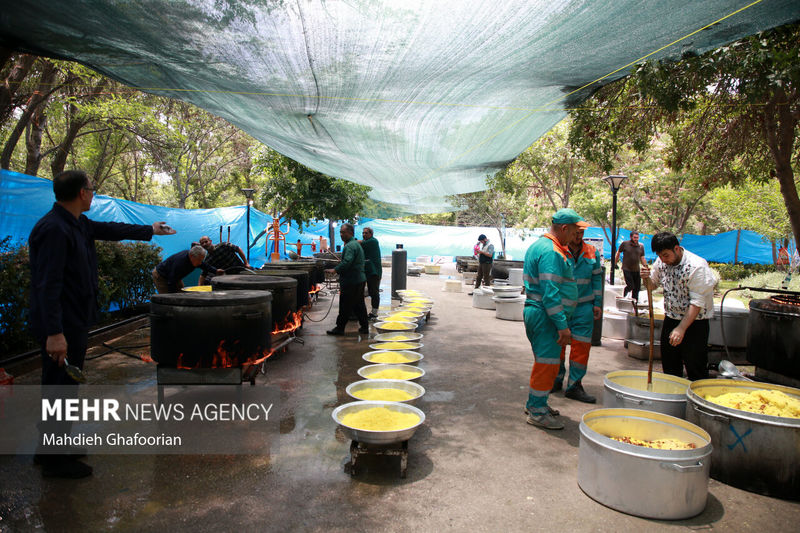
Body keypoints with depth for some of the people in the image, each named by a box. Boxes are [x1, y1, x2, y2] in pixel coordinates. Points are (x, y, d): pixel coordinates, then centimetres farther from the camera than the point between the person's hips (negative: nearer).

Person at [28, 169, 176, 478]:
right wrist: (54, 333, -30)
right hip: (61, 328, -10)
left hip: (74, 323, 10)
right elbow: (48, 284, -26)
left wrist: (149, 230, 39)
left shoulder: (77, 224, 9)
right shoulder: (54, 229, -21)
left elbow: (111, 230, 27)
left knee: (63, 387, 20)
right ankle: (55, 461, 15)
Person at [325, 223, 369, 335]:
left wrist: (335, 270, -27)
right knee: (359, 305, 14)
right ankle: (364, 327, 18)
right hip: (360, 280, 10)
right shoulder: (357, 244, 18)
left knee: (345, 307, -2)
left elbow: (347, 262, -28)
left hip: (351, 282, -10)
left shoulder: (350, 246, -15)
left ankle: (340, 328, 6)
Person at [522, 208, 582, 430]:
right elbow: (551, 293, -24)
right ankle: (537, 412, 7)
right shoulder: (551, 252, -18)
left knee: (544, 361, 19)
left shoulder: (538, 245, 15)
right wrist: (562, 325, -23)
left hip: (534, 310, 11)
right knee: (547, 363, -2)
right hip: (545, 314, -11)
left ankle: (535, 404, 30)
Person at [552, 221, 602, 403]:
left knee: (581, 345, 0)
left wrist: (597, 303, 7)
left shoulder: (592, 252, 6)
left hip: (583, 306, 2)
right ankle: (557, 379, 24)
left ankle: (574, 386, 9)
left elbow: (597, 278, 12)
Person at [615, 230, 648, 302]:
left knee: (637, 288, 5)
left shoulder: (641, 246, 7)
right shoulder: (625, 244, -2)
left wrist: (646, 266, -4)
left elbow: (642, 258, 10)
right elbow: (618, 253, 7)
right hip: (627, 269, -4)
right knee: (630, 286, -14)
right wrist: (615, 264, 8)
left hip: (636, 270, 4)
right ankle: (624, 295, 12)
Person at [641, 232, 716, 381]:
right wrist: (646, 278, -10)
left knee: (696, 370, 0)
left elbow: (697, 303, -22)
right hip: (670, 320, 6)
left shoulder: (696, 266, -20)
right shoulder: (661, 262, -1)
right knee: (669, 368, 14)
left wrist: (681, 328, -26)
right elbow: (653, 285, 14)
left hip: (694, 322, -6)